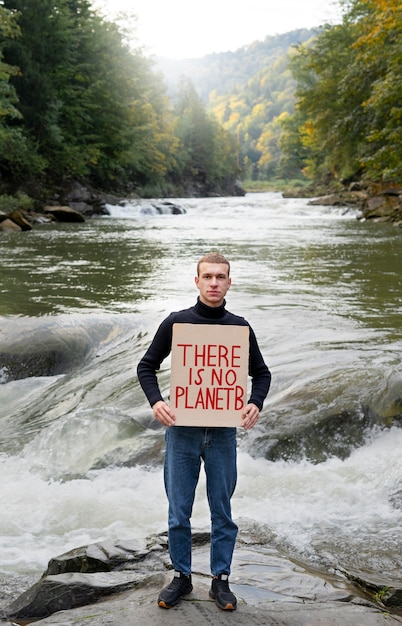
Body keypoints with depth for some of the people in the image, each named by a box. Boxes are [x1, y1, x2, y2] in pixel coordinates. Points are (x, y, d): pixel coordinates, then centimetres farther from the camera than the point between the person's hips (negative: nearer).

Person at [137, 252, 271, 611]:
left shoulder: (239, 327, 3)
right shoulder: (176, 322, 0)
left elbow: (261, 373, 11)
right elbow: (147, 366, 5)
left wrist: (256, 403, -8)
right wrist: (155, 401, -13)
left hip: (223, 432, 1)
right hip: (181, 430, 0)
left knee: (222, 511, 8)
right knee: (179, 511, 6)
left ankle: (221, 579, 20)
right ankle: (181, 576, 22)